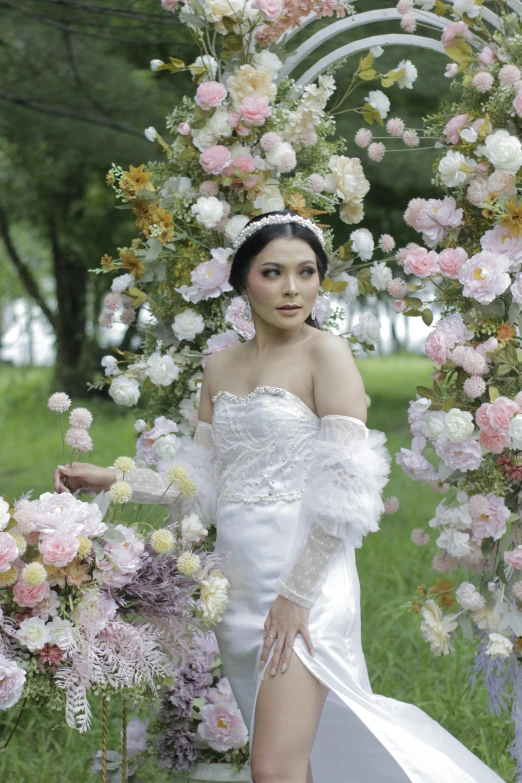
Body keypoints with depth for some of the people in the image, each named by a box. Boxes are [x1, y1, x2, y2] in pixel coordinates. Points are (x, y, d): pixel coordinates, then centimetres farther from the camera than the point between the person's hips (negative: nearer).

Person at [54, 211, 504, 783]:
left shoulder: (326, 354, -6)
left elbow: (348, 490, -13)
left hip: (304, 578, -6)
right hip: (239, 580, 6)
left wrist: (296, 594, -16)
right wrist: (113, 479, 7)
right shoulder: (220, 366, 13)